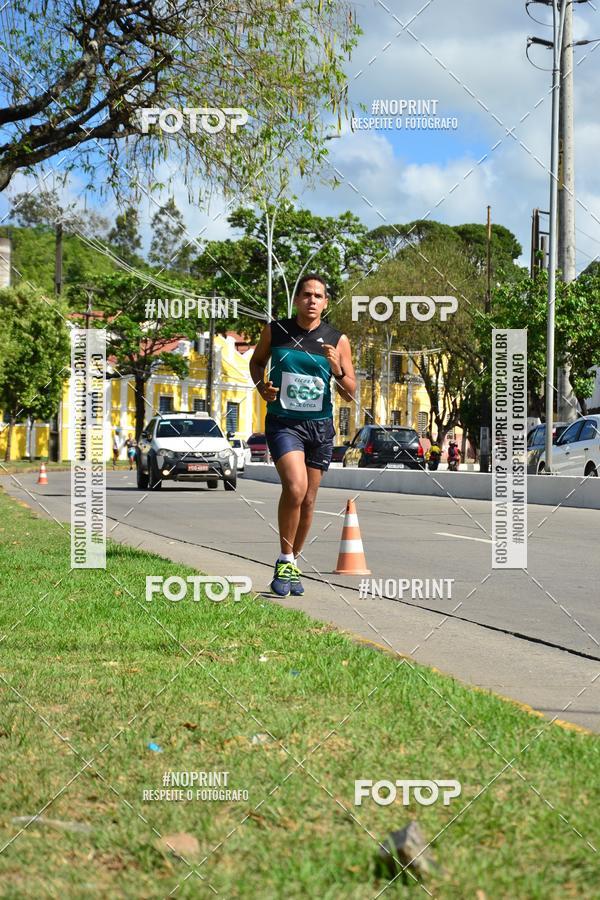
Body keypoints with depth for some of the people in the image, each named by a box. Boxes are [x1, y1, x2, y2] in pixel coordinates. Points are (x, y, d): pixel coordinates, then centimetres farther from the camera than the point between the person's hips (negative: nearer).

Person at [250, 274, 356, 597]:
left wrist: (337, 372, -15)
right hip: (283, 422, -2)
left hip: (320, 425, 3)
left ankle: (293, 564, 28)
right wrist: (261, 386, -2)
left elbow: (350, 393, 5)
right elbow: (257, 360, 18)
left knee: (307, 501, 8)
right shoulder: (275, 330, -1)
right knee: (295, 487, -24)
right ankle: (285, 560, -8)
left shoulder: (337, 340, 0)